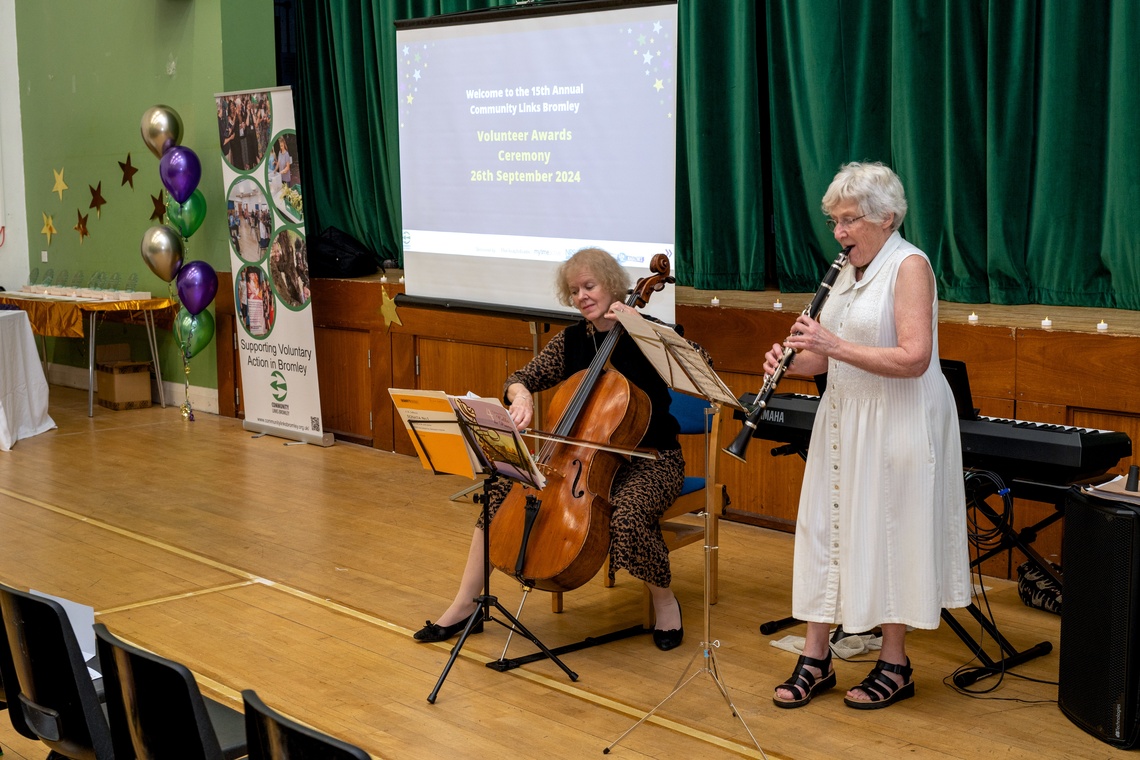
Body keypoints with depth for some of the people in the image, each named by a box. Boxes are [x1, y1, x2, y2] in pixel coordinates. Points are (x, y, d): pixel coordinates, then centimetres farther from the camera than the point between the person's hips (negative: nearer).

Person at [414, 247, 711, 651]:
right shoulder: (571, 340, 6)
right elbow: (519, 379, 6)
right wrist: (521, 396, -19)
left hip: (647, 459, -5)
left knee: (628, 514, -37)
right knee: (502, 489, -12)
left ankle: (665, 601, -6)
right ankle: (464, 606, -3)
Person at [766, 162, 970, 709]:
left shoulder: (910, 265, -12)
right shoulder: (849, 272, 11)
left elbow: (914, 359, -22)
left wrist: (836, 346, -24)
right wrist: (793, 360, -5)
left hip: (897, 427, -8)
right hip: (844, 421, 8)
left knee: (888, 537, 1)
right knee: (825, 531, 7)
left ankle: (894, 667, 15)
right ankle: (815, 660, 15)